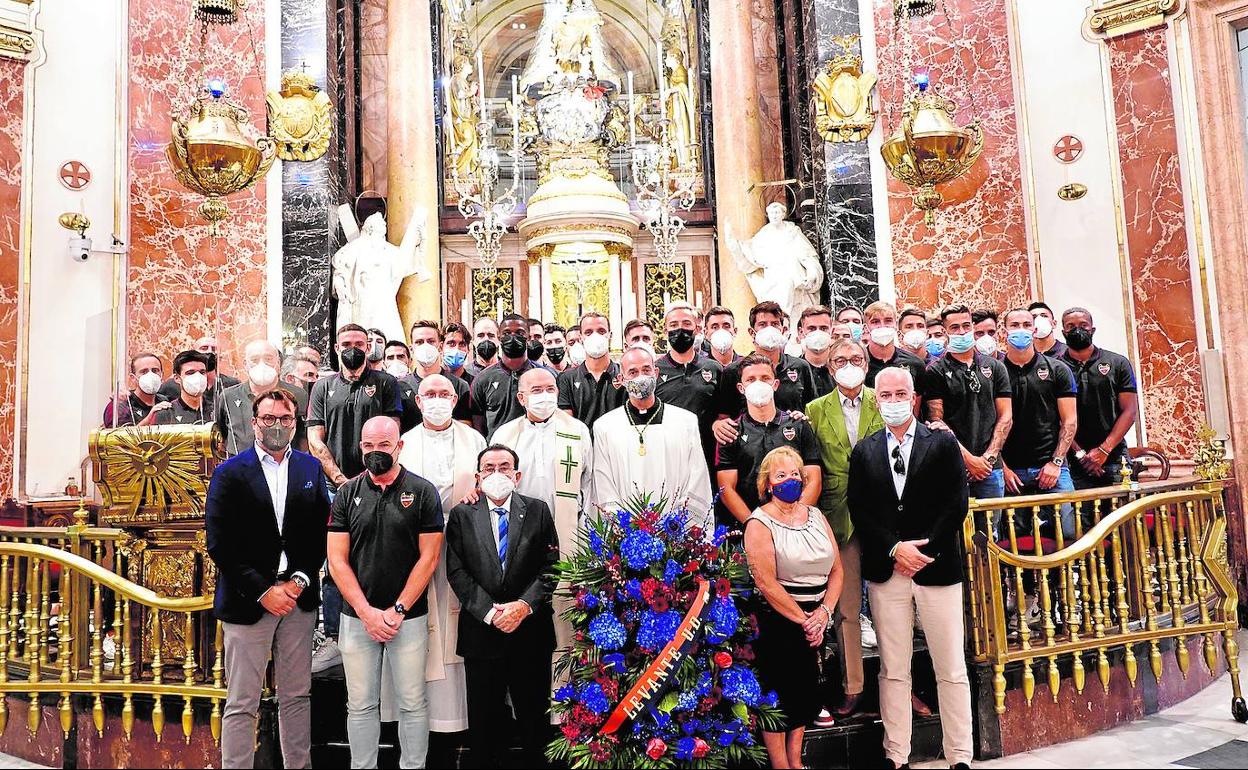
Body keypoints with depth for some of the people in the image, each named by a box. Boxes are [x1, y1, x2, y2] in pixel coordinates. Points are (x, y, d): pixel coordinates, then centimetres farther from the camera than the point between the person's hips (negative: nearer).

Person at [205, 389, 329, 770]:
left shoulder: (311, 468, 6)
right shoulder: (230, 473, -3)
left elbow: (322, 532, 5)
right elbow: (219, 543, -8)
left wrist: (299, 581, -7)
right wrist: (263, 590, -12)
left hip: (298, 597, 3)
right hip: (247, 602, -3)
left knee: (296, 697, 13)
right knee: (241, 704, 4)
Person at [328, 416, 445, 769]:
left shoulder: (423, 492, -2)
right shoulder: (347, 494, 4)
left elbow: (429, 558, -5)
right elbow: (337, 560, 0)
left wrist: (398, 610, -10)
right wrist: (367, 613, -9)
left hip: (409, 617, -2)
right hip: (357, 617, 2)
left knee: (412, 703, 6)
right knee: (361, 704, 10)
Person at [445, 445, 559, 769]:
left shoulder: (537, 511, 3)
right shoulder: (461, 515, 3)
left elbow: (551, 567, -1)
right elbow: (457, 571, -3)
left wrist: (524, 605, -13)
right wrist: (489, 611, -12)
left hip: (530, 630, 0)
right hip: (481, 631, 0)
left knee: (534, 715, 9)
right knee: (483, 718, 11)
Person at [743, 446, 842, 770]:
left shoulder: (815, 515, 9)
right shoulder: (760, 523, -10)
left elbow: (837, 570, 6)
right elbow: (767, 584, -17)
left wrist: (823, 612, -8)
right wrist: (803, 619, -14)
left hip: (814, 622, 6)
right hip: (776, 622, -6)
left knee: (805, 692, 12)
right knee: (778, 694, 2)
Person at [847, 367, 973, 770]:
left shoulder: (943, 443, 3)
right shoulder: (863, 451, 8)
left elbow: (956, 504, -2)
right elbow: (858, 511, 4)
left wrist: (922, 550, -10)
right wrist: (895, 549, -9)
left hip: (936, 567, -1)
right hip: (885, 571, 1)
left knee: (951, 670, 5)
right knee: (893, 671, 7)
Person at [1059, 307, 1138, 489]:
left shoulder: (1118, 363, 10)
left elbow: (1130, 410, 4)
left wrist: (1104, 450, -7)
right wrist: (1079, 453, -10)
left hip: (1114, 460, 1)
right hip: (1073, 463, -1)